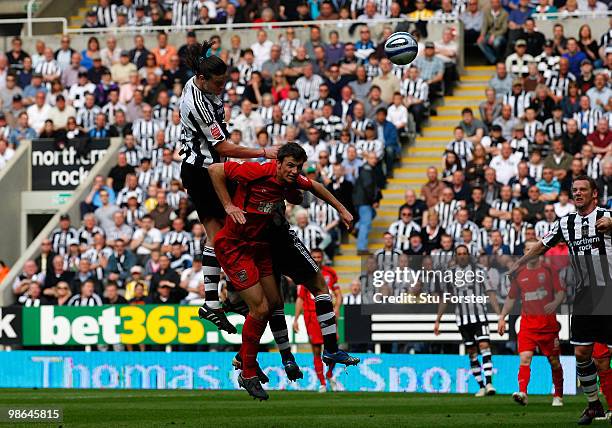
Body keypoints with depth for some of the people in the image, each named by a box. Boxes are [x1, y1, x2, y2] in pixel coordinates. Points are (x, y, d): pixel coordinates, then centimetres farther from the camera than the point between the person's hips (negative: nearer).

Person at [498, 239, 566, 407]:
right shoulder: (519, 274, 9)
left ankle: (558, 396, 21)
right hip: (527, 322, 1)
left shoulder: (548, 270, 2)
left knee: (554, 360, 6)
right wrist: (502, 317, 12)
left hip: (548, 323, -1)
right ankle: (522, 393, -28)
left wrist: (555, 303, -21)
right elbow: (511, 298, 18)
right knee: (525, 358, -16)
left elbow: (561, 292, -1)